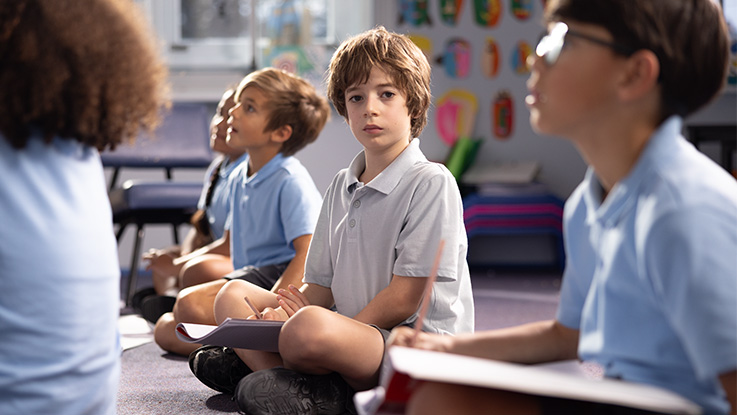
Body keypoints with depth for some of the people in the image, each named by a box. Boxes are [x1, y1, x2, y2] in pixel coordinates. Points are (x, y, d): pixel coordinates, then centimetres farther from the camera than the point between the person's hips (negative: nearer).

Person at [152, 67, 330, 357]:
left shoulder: (291, 180, -13)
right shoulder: (239, 177, 16)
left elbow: (309, 254, -24)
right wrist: (177, 264, 24)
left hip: (278, 276, -10)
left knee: (191, 303, -28)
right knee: (165, 330, 3)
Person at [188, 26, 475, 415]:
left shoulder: (431, 183, -9)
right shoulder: (341, 187, 15)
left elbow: (404, 299, -15)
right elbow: (320, 286, 14)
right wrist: (288, 312, -8)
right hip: (355, 327, 9)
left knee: (311, 327, -37)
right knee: (233, 295, 8)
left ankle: (253, 360, -4)